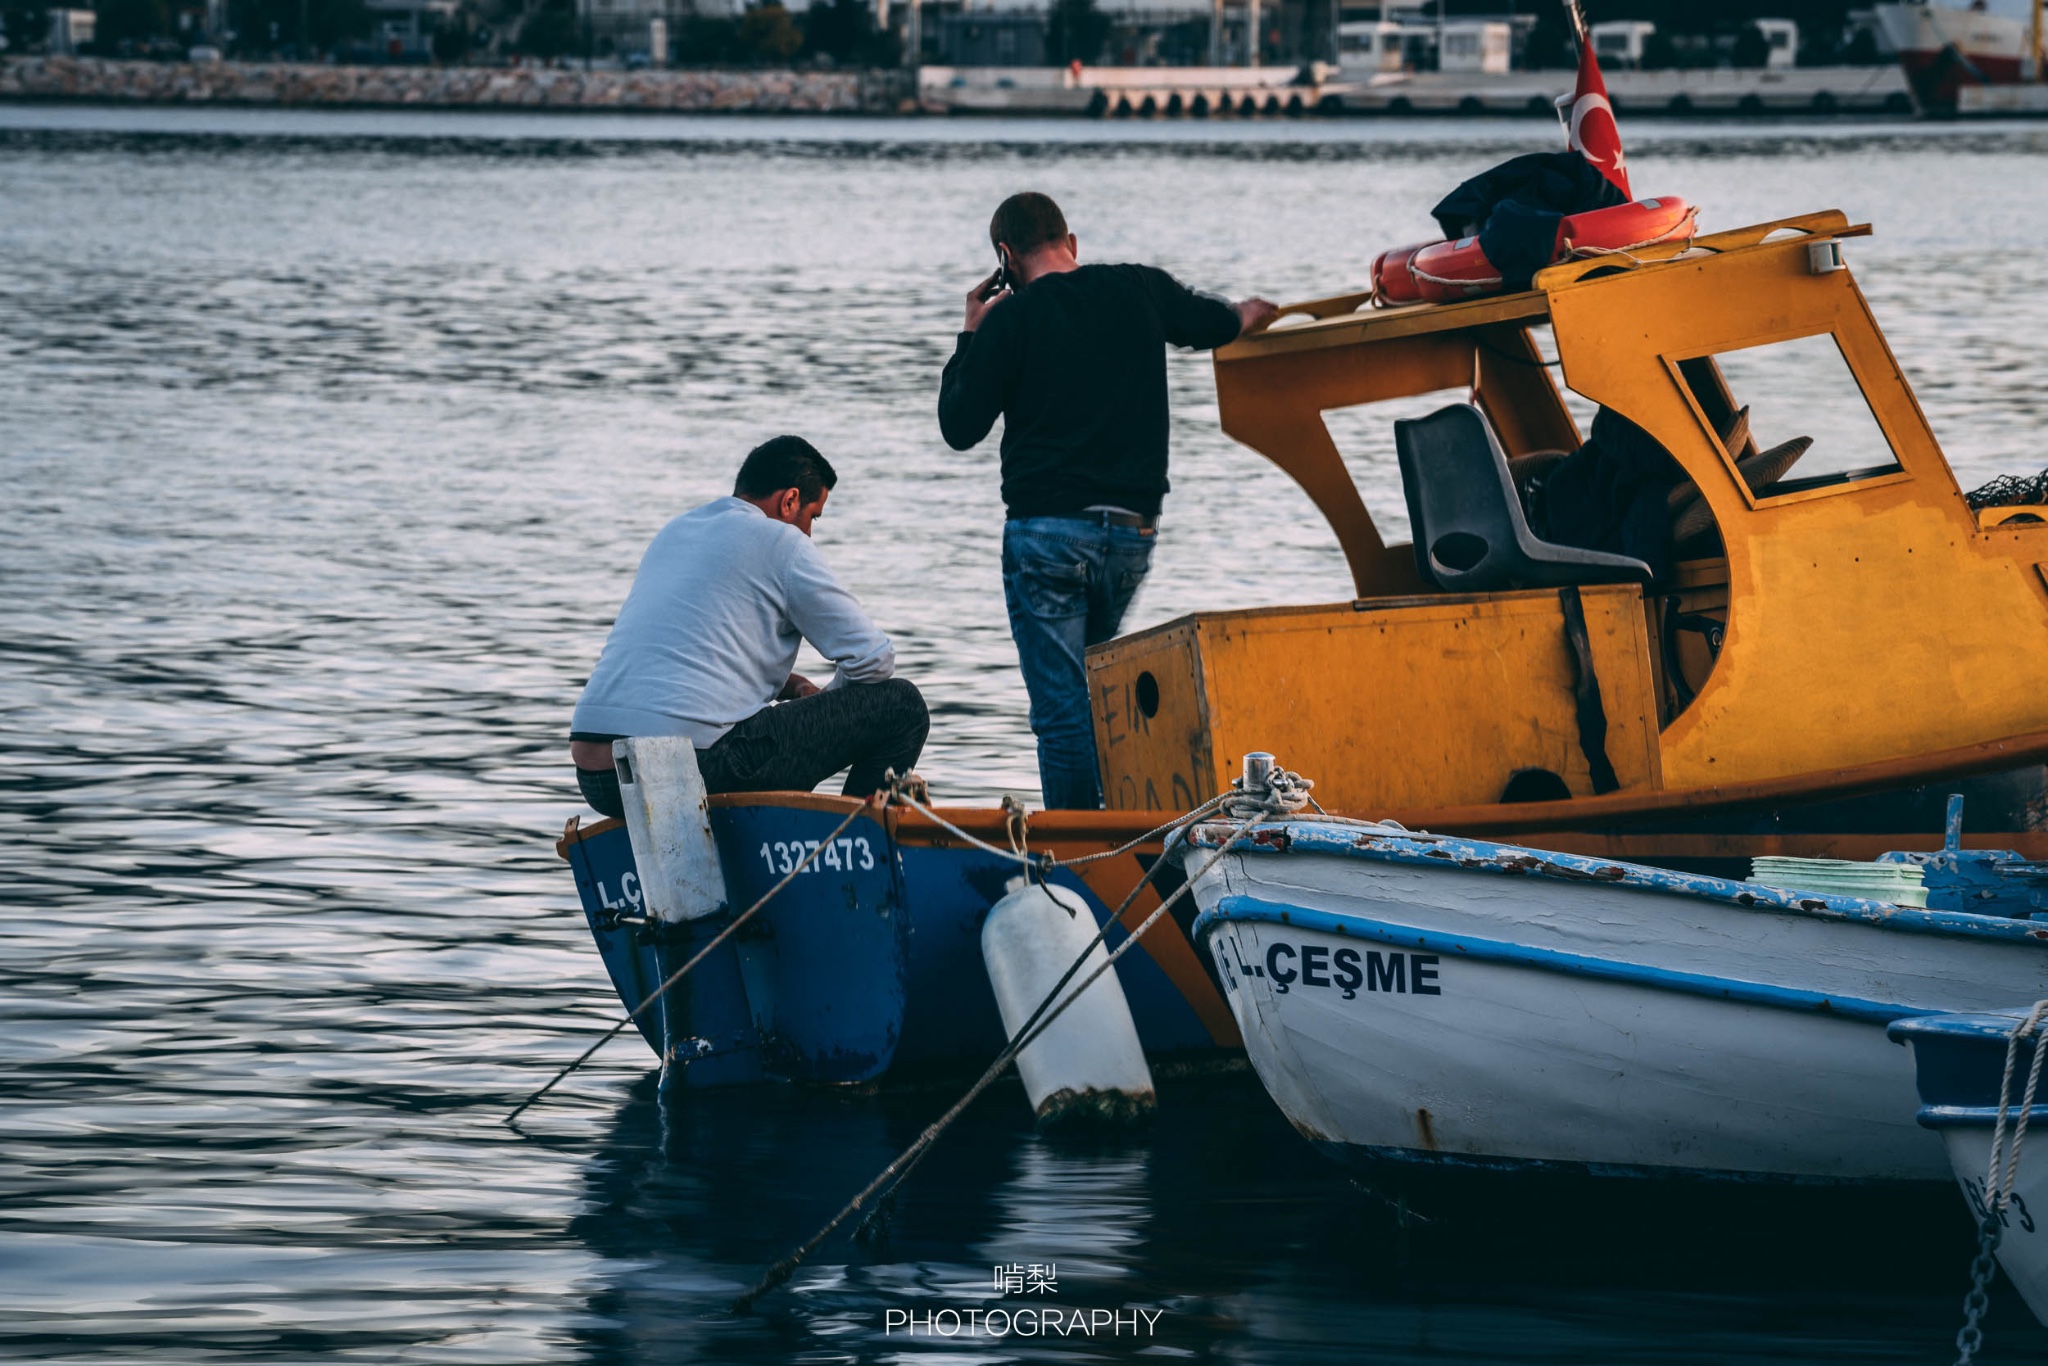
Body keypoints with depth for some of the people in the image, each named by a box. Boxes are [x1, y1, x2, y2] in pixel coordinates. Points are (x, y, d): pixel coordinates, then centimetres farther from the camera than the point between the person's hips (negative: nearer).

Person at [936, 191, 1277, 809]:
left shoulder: (1010, 321, -7)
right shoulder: (1141, 290, 5)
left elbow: (960, 428, -1)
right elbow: (1217, 323, 25)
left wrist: (971, 336, 10)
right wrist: (1250, 312, 48)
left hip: (1046, 530, -4)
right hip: (1132, 531, 4)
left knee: (1061, 706, -2)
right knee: (1092, 684, 22)